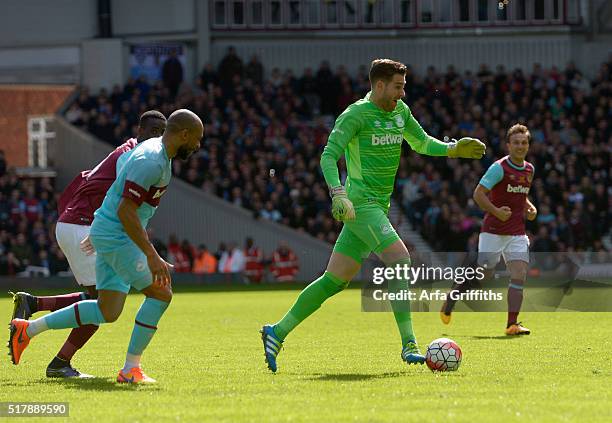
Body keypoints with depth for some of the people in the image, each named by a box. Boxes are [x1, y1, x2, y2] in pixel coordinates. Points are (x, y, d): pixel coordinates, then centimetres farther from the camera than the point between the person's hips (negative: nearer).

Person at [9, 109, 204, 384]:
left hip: (106, 234, 10)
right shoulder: (151, 162, -20)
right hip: (117, 237, -10)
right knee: (160, 293, -9)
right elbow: (125, 210, -25)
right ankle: (131, 369, -5)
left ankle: (28, 329, 17)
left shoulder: (149, 149, 12)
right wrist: (152, 256, -28)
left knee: (107, 312, 10)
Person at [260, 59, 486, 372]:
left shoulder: (400, 111, 14)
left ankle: (278, 332, 14)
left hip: (378, 206, 9)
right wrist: (339, 195, -29)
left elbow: (421, 143, 28)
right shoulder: (356, 114, -10)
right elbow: (328, 157, -16)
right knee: (400, 260, -21)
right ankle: (409, 345, -23)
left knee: (336, 280, 7)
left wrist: (454, 149, 11)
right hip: (360, 204, -9)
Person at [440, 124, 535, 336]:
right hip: (493, 231, -5)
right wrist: (495, 211, -26)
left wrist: (530, 207, 9)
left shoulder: (529, 169, 11)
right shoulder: (499, 167, -11)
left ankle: (512, 324, -11)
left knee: (519, 275, -10)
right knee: (483, 276, -1)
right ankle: (449, 301, 25)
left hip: (517, 234, 5)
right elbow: (478, 193, -15)